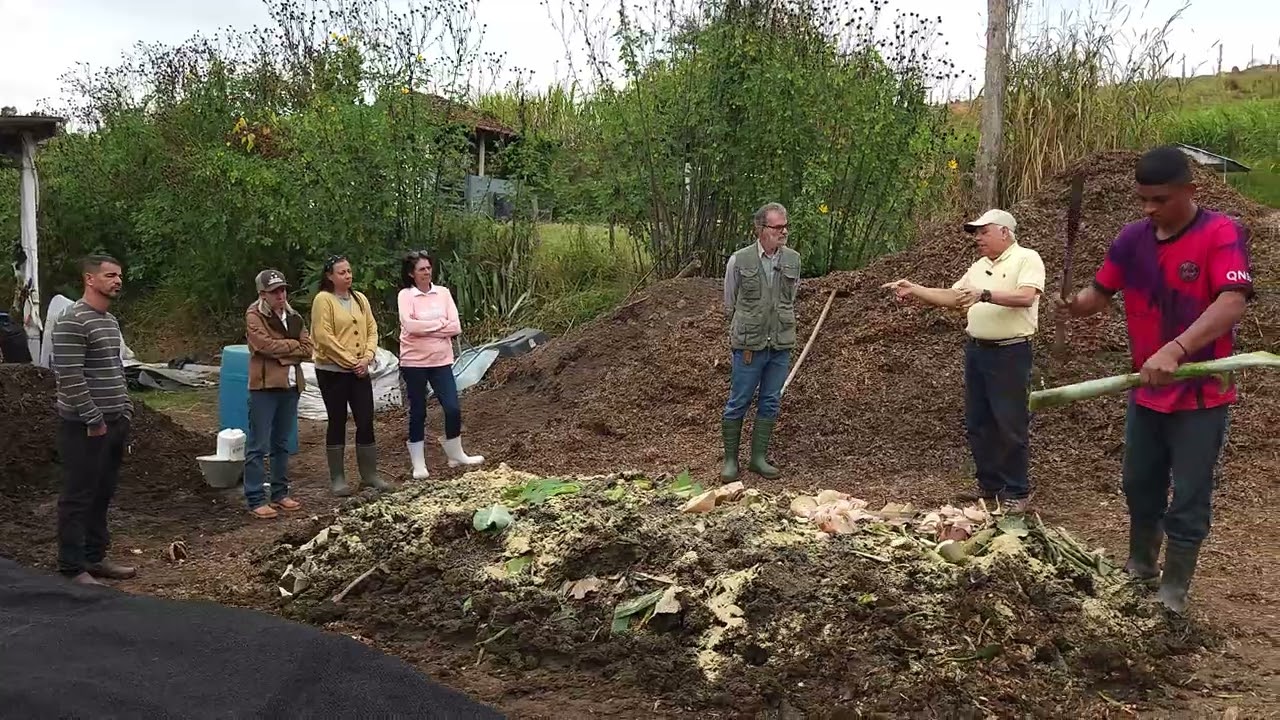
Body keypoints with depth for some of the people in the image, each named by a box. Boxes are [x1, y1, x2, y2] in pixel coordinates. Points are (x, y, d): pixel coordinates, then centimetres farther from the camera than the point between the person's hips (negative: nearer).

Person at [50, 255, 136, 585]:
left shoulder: (110, 320, 15)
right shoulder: (72, 321, -15)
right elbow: (69, 377, -20)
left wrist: (126, 411, 14)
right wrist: (94, 420, -18)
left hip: (114, 422, 9)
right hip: (84, 425, -9)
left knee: (102, 495, 14)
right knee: (78, 497, -1)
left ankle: (95, 557, 24)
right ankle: (72, 567, 6)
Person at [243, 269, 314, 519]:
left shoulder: (294, 317, 14)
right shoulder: (254, 316, -5)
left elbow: (308, 348, 5)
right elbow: (266, 345, -19)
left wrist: (282, 353, -9)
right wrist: (293, 344, -5)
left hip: (291, 385, 7)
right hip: (264, 385, -6)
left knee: (282, 443, 14)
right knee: (258, 445, -4)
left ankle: (280, 493, 23)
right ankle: (255, 500, -1)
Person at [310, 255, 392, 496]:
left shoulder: (360, 299, 9)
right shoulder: (323, 299, -8)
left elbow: (372, 329, 9)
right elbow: (324, 336, -15)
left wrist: (367, 357, -7)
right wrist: (350, 361, -14)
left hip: (360, 371, 5)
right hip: (332, 371, -5)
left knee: (366, 421, 5)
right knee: (337, 422, 4)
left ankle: (369, 474, 16)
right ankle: (337, 478, 14)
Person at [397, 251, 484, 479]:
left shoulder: (443, 293, 4)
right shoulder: (405, 295, -5)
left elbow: (455, 327, -5)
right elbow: (410, 326, -20)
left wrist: (425, 328, -12)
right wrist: (440, 324, -12)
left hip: (441, 360, 3)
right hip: (414, 361, -3)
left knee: (453, 409, 1)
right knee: (418, 412, 6)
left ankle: (456, 455, 22)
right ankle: (418, 464, 17)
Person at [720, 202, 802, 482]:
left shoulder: (793, 260, 2)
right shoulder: (739, 261, -7)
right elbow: (730, 304, 5)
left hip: (781, 345, 4)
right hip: (749, 345, -3)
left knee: (770, 403, 9)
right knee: (738, 403, 2)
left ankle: (758, 458, 20)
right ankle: (730, 459, 14)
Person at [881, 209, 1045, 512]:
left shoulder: (1027, 259, -6)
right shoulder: (979, 266, 18)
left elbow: (1026, 296, -21)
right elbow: (951, 297, 16)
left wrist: (984, 294, -29)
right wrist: (915, 290, 6)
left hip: (1010, 353, -8)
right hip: (976, 349, 8)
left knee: (1011, 425, -3)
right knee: (977, 424, 11)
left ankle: (1017, 492, 8)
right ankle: (990, 485, 23)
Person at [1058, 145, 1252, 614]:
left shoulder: (1221, 234, -17)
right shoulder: (1132, 238, 1)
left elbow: (1233, 303, -30)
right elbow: (1100, 292, 6)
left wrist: (1175, 350, -42)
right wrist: (1077, 305, -18)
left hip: (1201, 394, -6)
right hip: (1146, 390, 6)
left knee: (1188, 501, 3)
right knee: (1139, 485, 19)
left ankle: (1174, 595, 17)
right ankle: (1140, 570, 38)